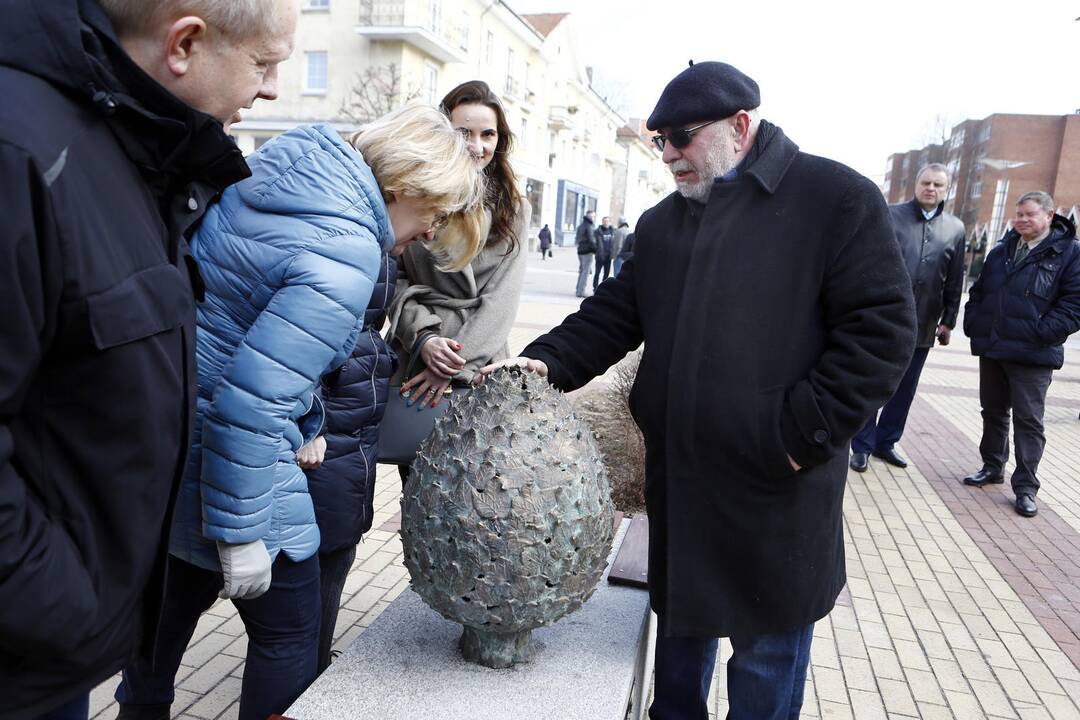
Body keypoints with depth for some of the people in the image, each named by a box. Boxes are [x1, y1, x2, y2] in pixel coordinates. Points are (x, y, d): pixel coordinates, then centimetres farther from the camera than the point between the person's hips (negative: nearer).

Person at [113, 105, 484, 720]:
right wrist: (239, 533, -17)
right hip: (232, 466, -9)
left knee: (179, 595, 30)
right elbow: (252, 402, -28)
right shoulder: (345, 257, -25)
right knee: (290, 636, 11)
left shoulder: (274, 172, 3)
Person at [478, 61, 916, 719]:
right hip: (679, 481, 6)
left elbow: (881, 328, -11)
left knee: (769, 649, 12)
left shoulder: (838, 198, -6)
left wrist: (806, 434, -16)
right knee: (681, 622, 22)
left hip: (778, 492, -5)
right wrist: (549, 361, -6)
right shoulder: (664, 222, 12)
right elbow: (616, 314, 11)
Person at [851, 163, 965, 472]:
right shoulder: (891, 215, -1)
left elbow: (955, 282, 10)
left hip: (922, 326, 3)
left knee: (905, 389, 11)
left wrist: (948, 321, 9)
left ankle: (886, 442, 24)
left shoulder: (955, 228, 7)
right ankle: (862, 446, 12)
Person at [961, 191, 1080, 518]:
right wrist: (973, 324, 4)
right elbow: (978, 291, 18)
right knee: (993, 412, 16)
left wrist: (1041, 333, -18)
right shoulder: (1001, 251, 12)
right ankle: (992, 467, 31)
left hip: (1033, 356, -5)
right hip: (992, 349, 5)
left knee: (1028, 420, 0)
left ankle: (1025, 486, 7)